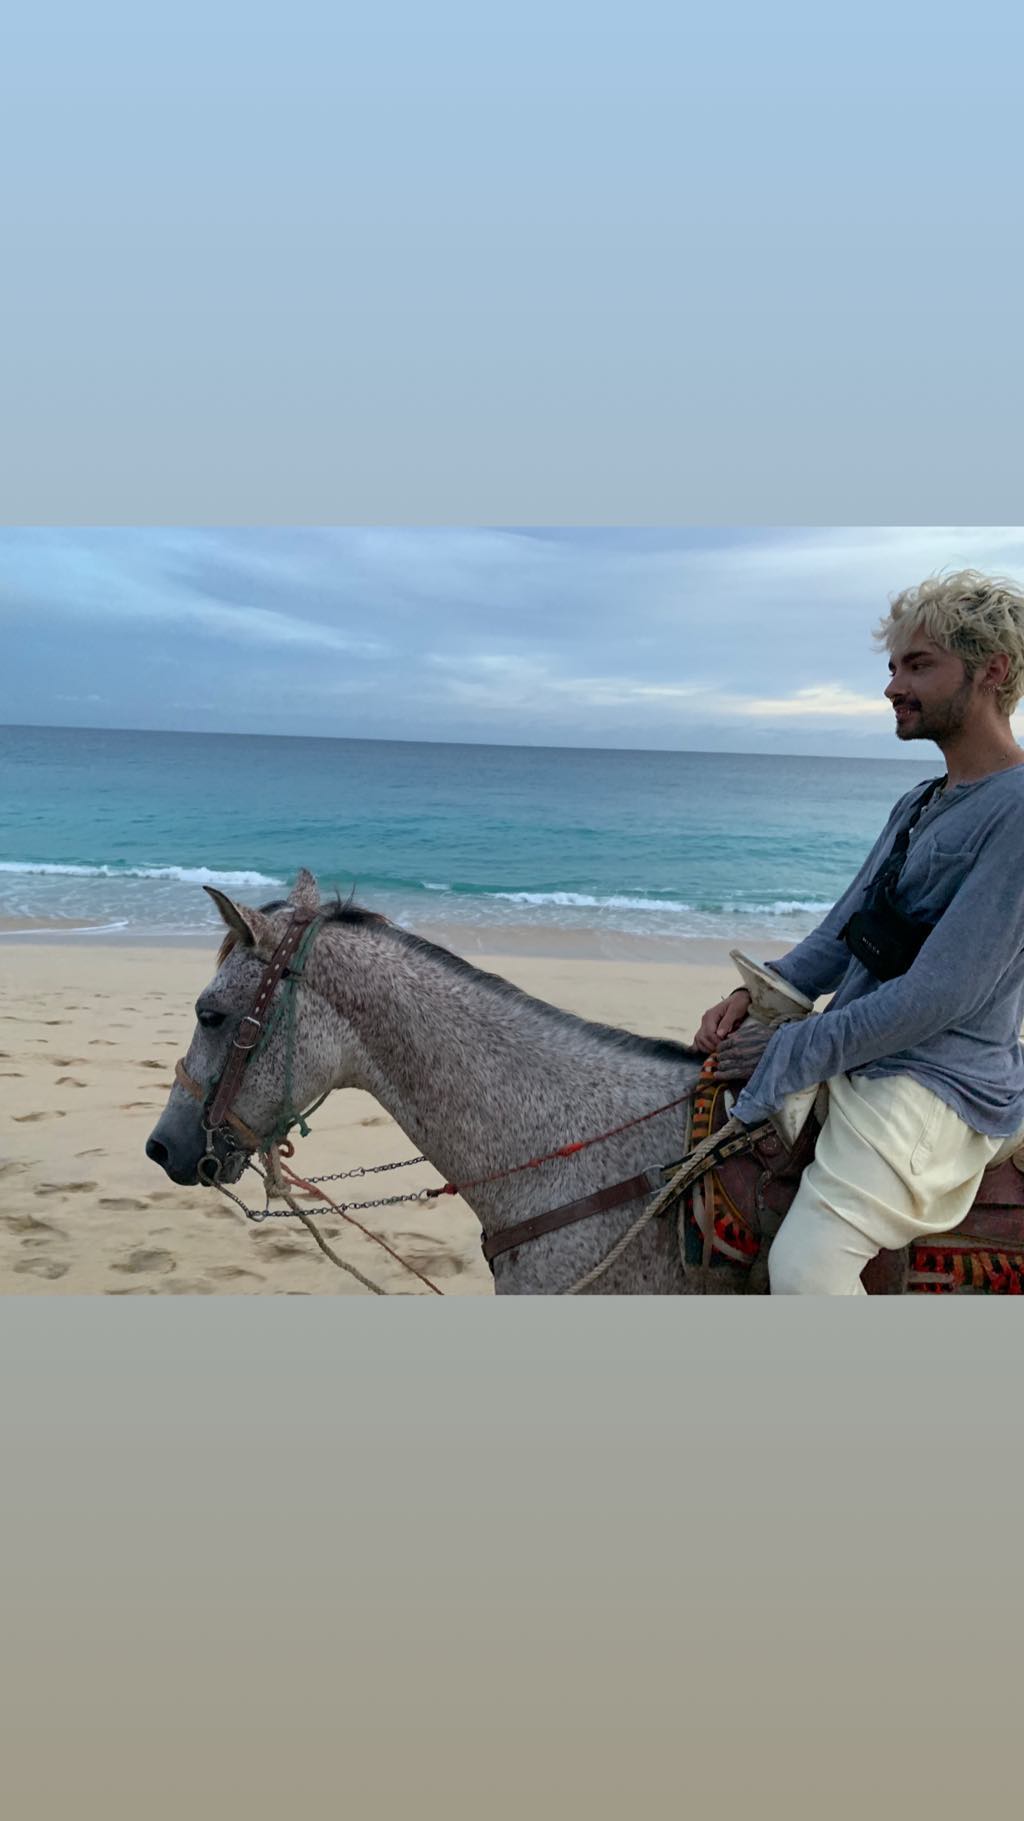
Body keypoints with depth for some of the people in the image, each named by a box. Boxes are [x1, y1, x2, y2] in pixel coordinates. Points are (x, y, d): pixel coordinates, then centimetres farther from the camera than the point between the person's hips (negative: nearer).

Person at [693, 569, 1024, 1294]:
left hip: (939, 1086, -10)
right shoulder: (917, 806, 14)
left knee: (802, 1270, -29)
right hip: (860, 1056, 10)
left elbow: (936, 997, -22)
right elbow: (840, 936, 17)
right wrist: (756, 994, -2)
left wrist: (787, 1051, -15)